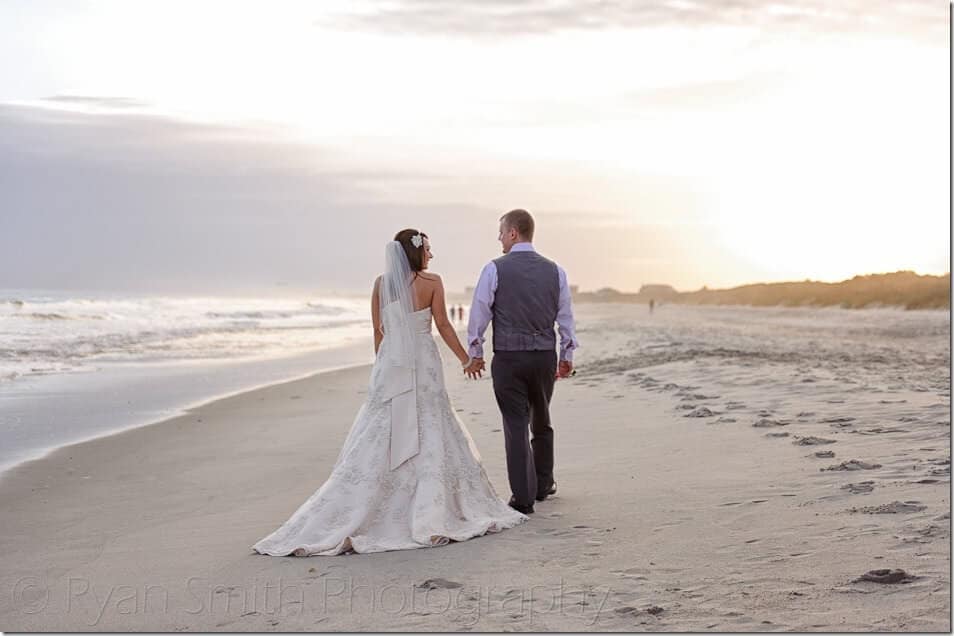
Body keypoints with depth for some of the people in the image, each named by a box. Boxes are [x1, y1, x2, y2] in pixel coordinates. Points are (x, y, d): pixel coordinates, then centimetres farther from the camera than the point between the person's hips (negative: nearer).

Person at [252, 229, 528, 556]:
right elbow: (443, 325, -2)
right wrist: (464, 357, 10)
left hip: (390, 364, 3)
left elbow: (378, 330, 8)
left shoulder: (381, 283, 5)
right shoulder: (431, 282, -5)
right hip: (423, 363, -3)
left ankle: (346, 520, 2)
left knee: (377, 441, 5)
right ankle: (431, 516, 5)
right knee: (429, 436, 5)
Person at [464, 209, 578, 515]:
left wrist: (475, 354, 7)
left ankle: (523, 496, 0)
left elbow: (479, 314, -4)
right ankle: (543, 484, 35)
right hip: (545, 356, 4)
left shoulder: (494, 269, -7)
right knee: (541, 422, 22)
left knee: (516, 426, 1)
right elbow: (565, 317, 8)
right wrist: (567, 356, 18)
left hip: (508, 358, -4)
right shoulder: (555, 271, 3)